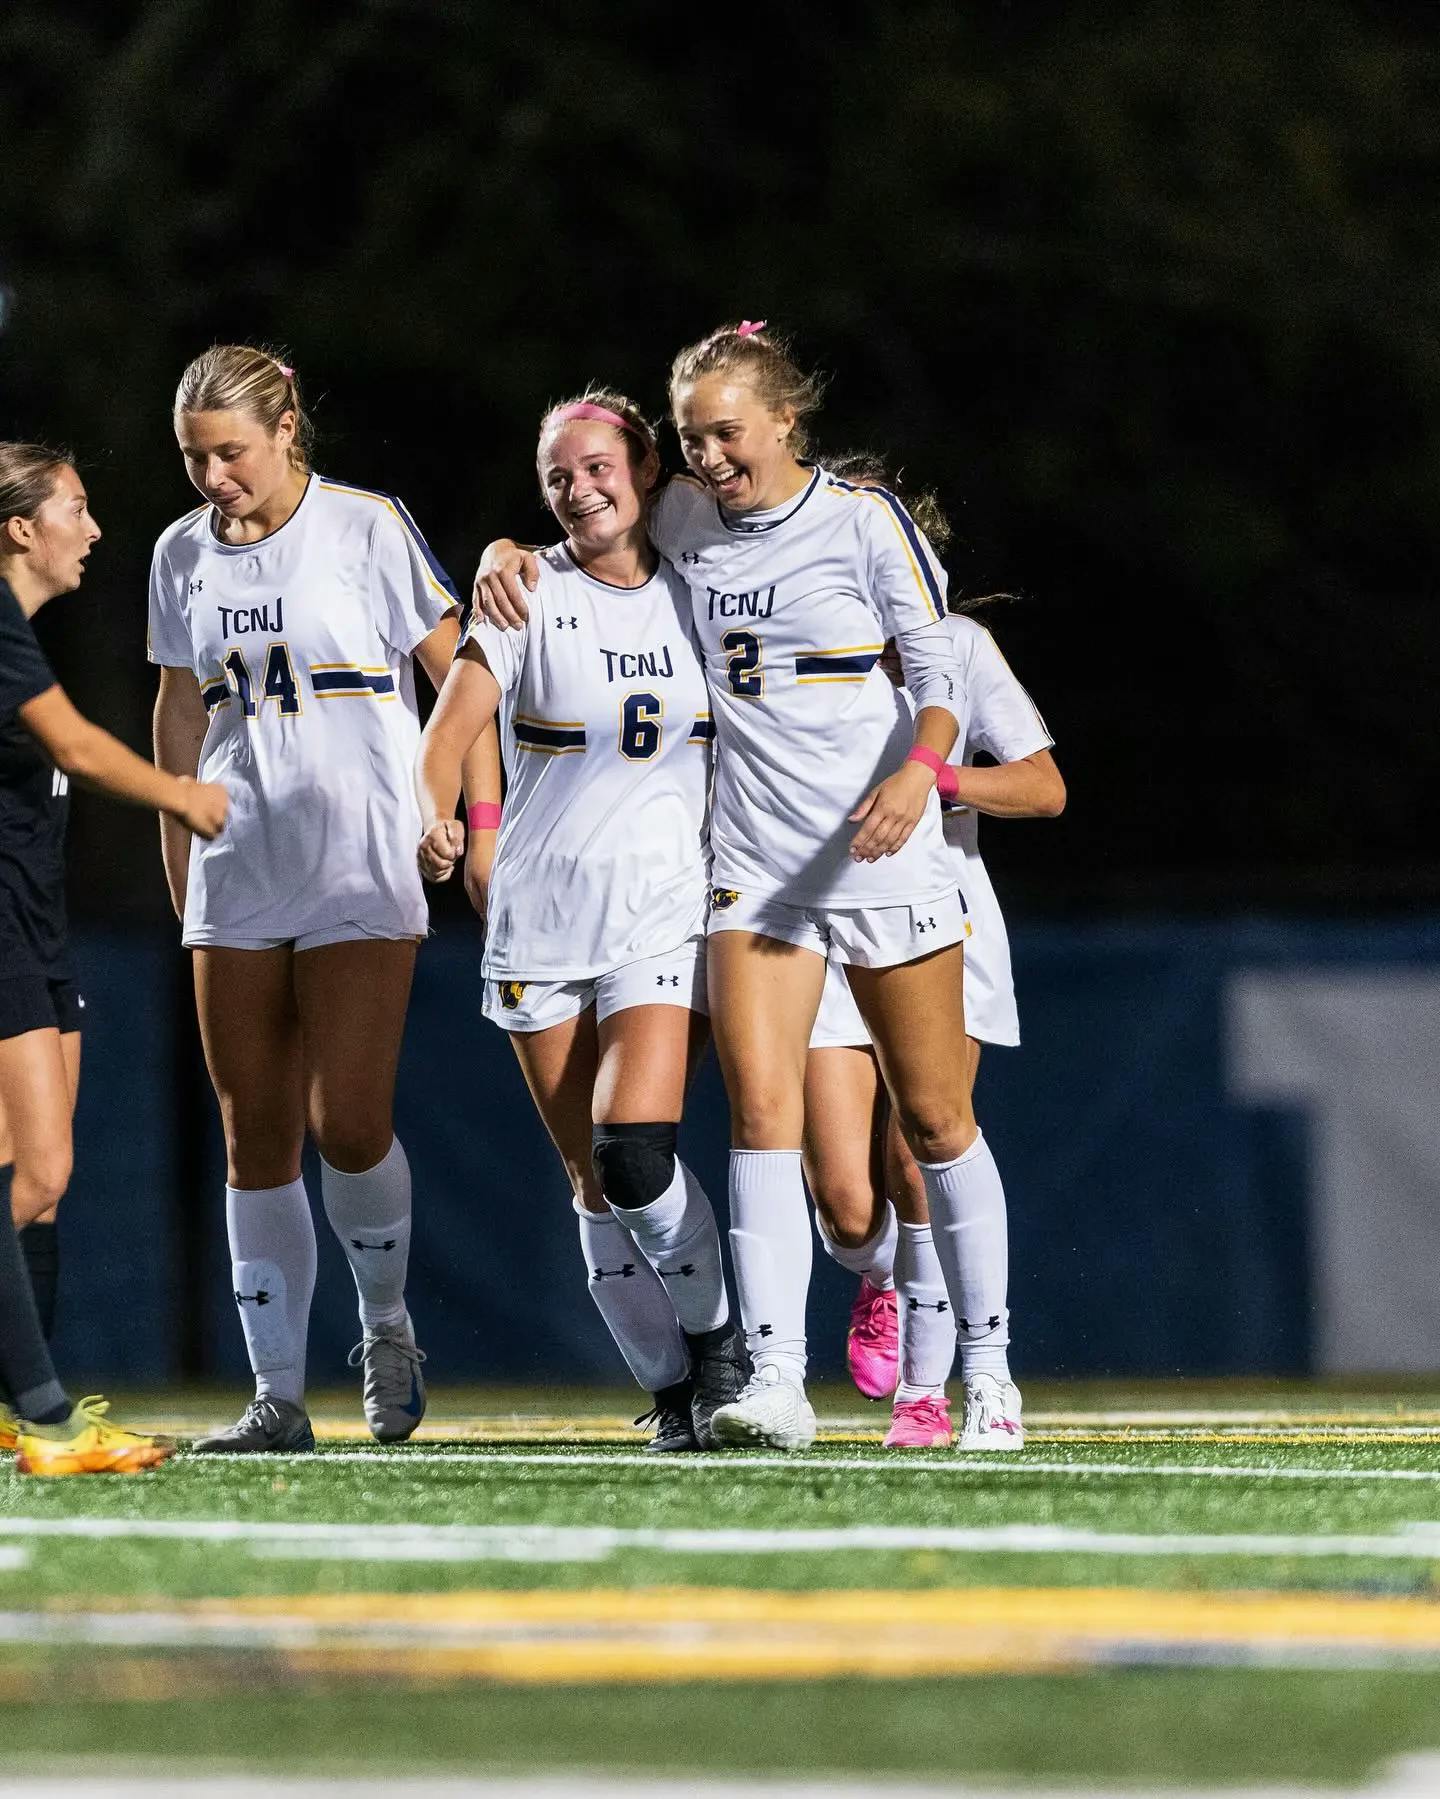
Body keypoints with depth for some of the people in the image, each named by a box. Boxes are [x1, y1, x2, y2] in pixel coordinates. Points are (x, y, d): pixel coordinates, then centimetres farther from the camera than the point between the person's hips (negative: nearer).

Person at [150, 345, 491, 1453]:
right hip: (237, 880, 4)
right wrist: (178, 850, 17)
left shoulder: (366, 529, -5)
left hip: (360, 864, -4)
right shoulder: (183, 554, 8)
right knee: (257, 1139, 1)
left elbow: (458, 674, 0)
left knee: (347, 1122, -13)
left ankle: (386, 1323, 14)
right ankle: (279, 1397, 3)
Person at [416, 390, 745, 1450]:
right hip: (541, 919, 1)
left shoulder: (703, 594, 3)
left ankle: (716, 1333, 4)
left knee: (635, 1151, -19)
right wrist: (438, 816, -29)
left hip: (667, 913, -1)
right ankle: (674, 1390, 15)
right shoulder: (530, 595, -2)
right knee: (593, 1182, 3)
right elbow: (452, 728, -12)